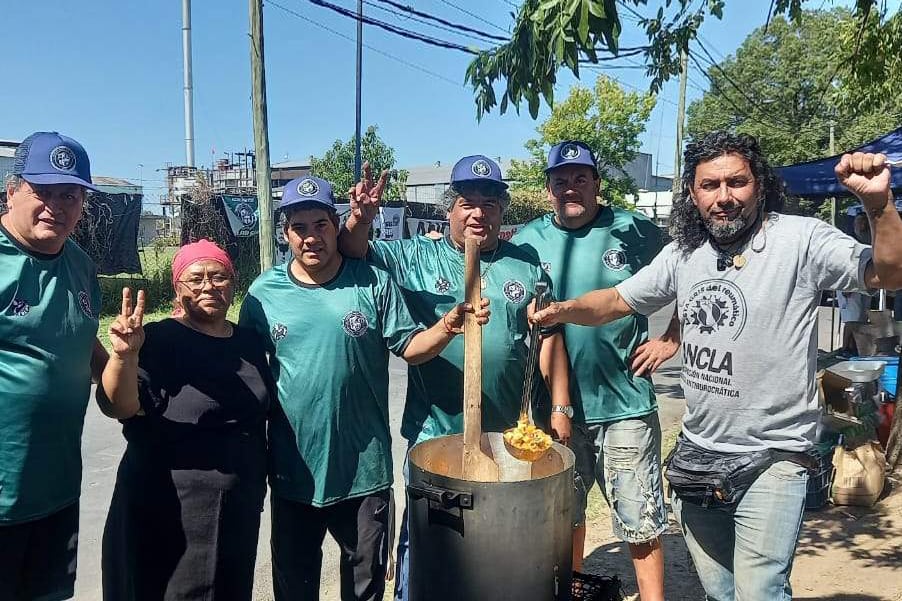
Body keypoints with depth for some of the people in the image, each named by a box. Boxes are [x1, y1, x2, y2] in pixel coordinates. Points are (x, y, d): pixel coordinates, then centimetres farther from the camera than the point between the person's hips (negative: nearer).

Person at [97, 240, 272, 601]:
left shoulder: (250, 343, 6)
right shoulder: (159, 340, -11)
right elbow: (118, 407, -23)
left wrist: (259, 483, 19)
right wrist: (125, 355, -39)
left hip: (238, 510, 5)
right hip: (167, 511, -5)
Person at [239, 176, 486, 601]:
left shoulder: (373, 283, -6)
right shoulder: (264, 292, -3)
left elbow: (409, 346, -4)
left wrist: (446, 327, -25)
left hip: (364, 465, -1)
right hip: (293, 466, 1)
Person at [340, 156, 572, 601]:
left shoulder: (526, 266, 3)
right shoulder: (417, 257, -2)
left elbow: (549, 338, 6)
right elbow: (353, 255, -7)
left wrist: (560, 407, 2)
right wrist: (359, 220, -29)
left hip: (510, 431, 3)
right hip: (435, 429, -2)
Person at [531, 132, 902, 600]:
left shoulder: (800, 240, -14)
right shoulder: (684, 253, 3)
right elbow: (617, 301, 10)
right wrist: (563, 310, -7)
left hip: (769, 460, -5)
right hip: (696, 457, 6)